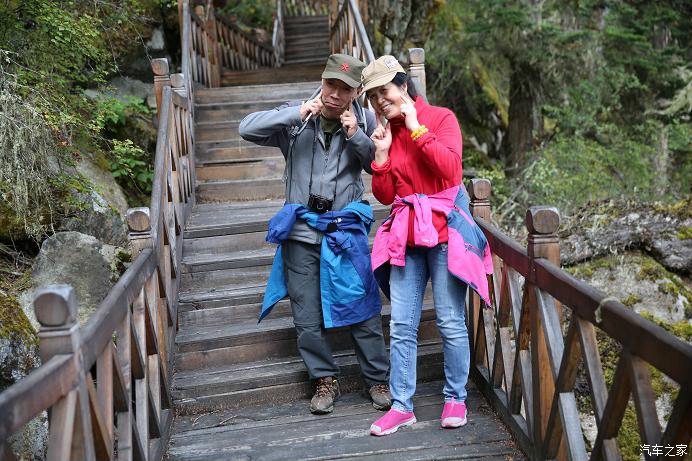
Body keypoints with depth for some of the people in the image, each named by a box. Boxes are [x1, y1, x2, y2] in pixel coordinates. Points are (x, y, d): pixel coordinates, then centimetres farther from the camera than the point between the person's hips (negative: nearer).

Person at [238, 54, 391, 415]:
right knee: (307, 317, 6)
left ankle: (378, 379, 18)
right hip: (302, 232, 1)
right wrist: (295, 114, -18)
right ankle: (325, 379, 23)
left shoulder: (364, 120, 2)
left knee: (364, 309, 1)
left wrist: (357, 137, -13)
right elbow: (247, 129, -9)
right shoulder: (296, 117, 0)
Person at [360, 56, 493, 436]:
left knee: (451, 322, 0)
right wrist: (382, 151, -4)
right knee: (401, 326, 3)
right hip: (405, 234, 5)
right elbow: (384, 195, 8)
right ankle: (401, 405, 11)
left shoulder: (440, 118, -1)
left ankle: (456, 398, 17)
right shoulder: (386, 130, 12)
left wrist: (416, 129, -13)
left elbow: (450, 169, -18)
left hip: (444, 230, -4)